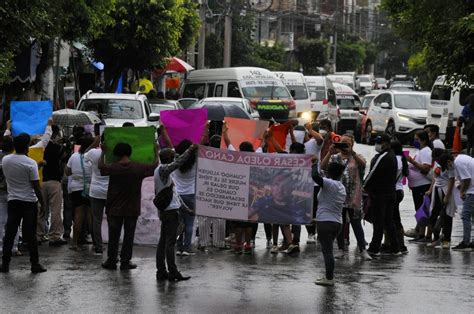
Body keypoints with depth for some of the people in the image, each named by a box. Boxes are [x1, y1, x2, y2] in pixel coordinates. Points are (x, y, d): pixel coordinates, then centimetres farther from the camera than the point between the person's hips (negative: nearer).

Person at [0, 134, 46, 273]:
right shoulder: (30, 163, -13)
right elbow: (36, 186, -13)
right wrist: (42, 203, -3)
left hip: (12, 201, 3)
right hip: (29, 202, -3)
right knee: (30, 235, 0)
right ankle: (35, 264, 2)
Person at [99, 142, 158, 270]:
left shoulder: (113, 168, -10)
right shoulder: (138, 168, -9)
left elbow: (100, 166, 10)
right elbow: (154, 166, 7)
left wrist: (103, 152, 24)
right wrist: (156, 153, 24)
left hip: (115, 208, 0)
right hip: (132, 209, 0)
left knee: (113, 236, 9)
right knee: (129, 235, 6)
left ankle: (111, 261, 13)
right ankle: (125, 262, 7)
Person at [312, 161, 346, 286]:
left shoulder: (330, 184, -13)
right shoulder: (341, 187, 14)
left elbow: (315, 176, -28)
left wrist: (314, 165, -10)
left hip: (325, 222, -9)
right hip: (337, 223, 9)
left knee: (327, 250, -6)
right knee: (327, 250, 19)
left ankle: (329, 278, -6)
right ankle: (329, 276, 22)